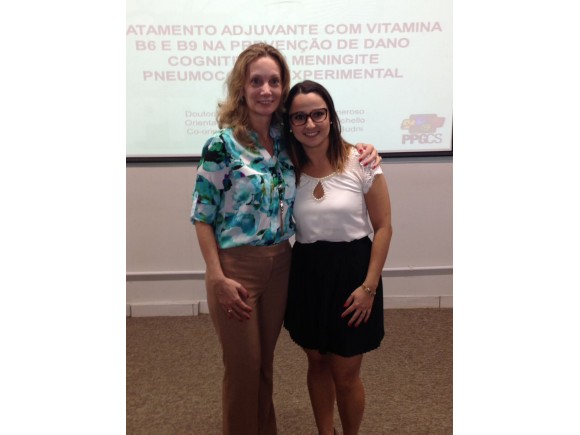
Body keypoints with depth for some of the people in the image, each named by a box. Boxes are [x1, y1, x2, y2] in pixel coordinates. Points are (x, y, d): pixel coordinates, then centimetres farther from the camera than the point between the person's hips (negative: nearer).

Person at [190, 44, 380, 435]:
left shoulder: (286, 139, 2)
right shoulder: (222, 145, -13)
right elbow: (202, 215, -10)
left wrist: (362, 152, 0)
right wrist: (218, 278, -15)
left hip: (281, 264, 5)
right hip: (237, 266, -5)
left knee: (266, 362, 21)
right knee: (243, 367, 10)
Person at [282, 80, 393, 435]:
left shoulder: (360, 162, -11)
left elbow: (383, 226, -8)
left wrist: (369, 286, -12)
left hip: (352, 271, -3)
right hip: (307, 274, 4)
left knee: (345, 374, 9)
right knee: (317, 363, 19)